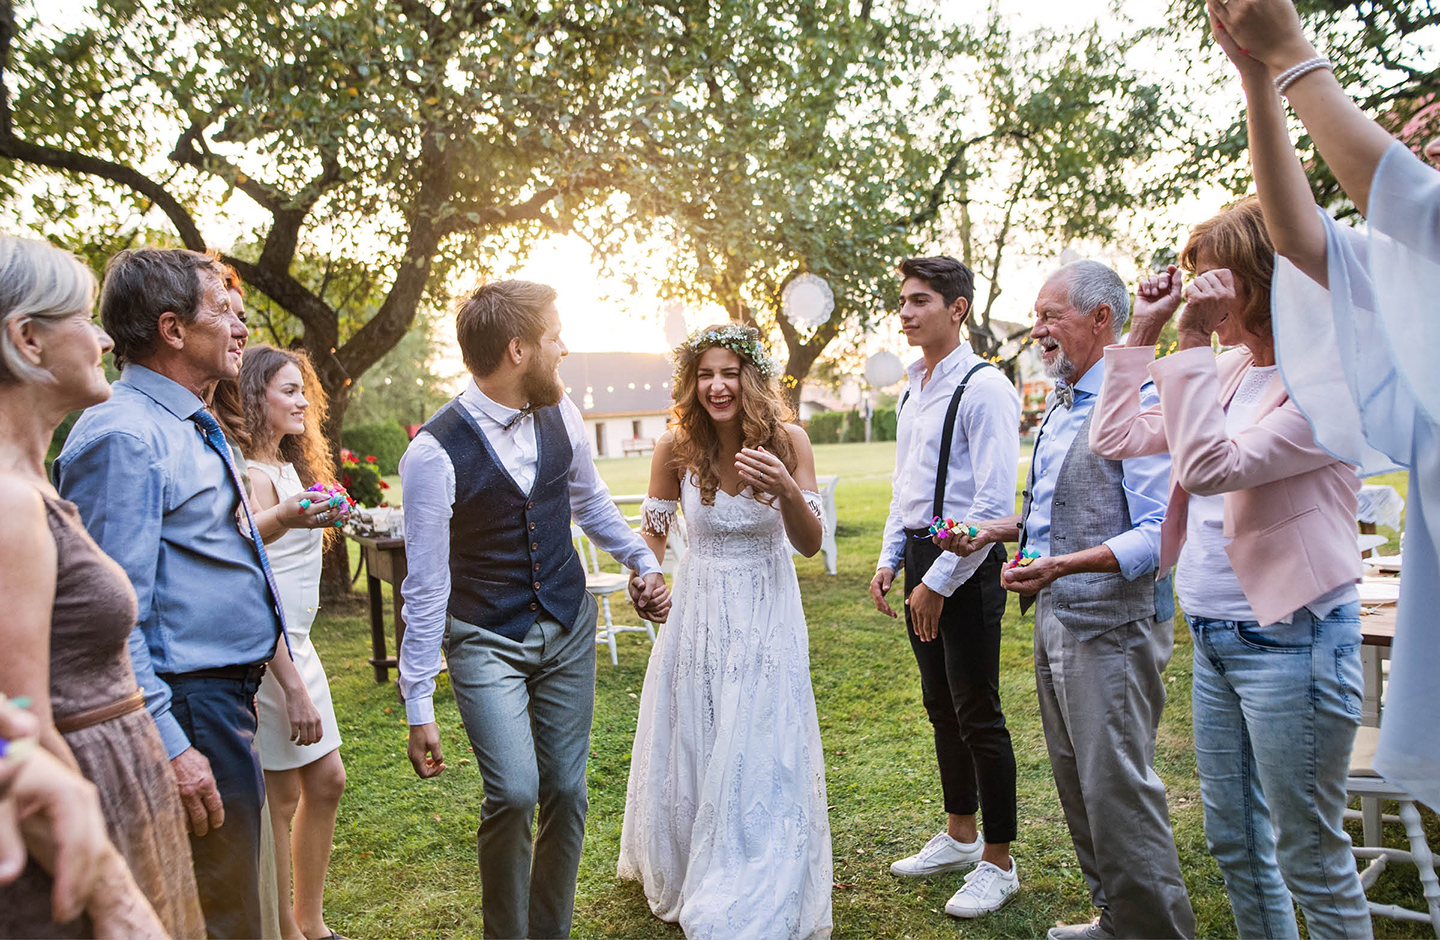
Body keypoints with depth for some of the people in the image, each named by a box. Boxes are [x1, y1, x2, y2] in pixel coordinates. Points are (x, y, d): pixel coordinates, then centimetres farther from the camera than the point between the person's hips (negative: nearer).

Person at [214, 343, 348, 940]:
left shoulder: (289, 466, 13)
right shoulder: (256, 476, -17)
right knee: (282, 796, 2)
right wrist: (293, 687, -23)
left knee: (325, 780, 15)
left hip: (294, 642, 10)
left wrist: (322, 519, 29)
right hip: (265, 652, -10)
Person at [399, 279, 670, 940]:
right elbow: (426, 586, -15)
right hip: (485, 639, -4)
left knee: (566, 792, 8)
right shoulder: (435, 451, -20)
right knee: (514, 792, -16)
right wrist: (418, 705, -11)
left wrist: (644, 562, 12)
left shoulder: (561, 414, -4)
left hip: (568, 625, 5)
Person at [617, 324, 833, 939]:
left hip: (768, 614, -1)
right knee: (689, 748, 15)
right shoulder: (676, 447, -10)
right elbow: (654, 530, 6)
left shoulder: (788, 442, -12)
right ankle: (685, 878, 42)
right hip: (699, 611, 2)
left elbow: (810, 544, -10)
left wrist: (786, 490, -28)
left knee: (762, 756, 3)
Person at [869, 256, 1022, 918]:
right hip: (921, 557, 9)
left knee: (978, 716, 2)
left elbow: (994, 503, -19)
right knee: (940, 707, 18)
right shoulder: (914, 388, 12)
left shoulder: (984, 388, -14)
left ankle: (998, 863, 19)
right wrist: (890, 560, 12)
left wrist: (940, 581, -18)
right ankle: (959, 837, 36)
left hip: (966, 566, -9)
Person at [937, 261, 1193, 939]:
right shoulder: (1060, 406, 15)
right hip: (1056, 622, 10)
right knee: (1077, 785, 18)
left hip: (1112, 628, -10)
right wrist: (995, 530, 10)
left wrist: (1063, 565, -34)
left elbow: (1159, 531, -24)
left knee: (1119, 790, -2)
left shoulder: (1139, 402, -16)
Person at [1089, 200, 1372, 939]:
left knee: (1310, 858, 5)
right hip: (1214, 640, 8)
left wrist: (1193, 343, -23)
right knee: (1234, 842, 19)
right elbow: (1114, 439, 12)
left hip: (1289, 642, -8)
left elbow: (1210, 467, -26)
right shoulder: (1226, 372, 9)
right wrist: (1144, 332, 7)